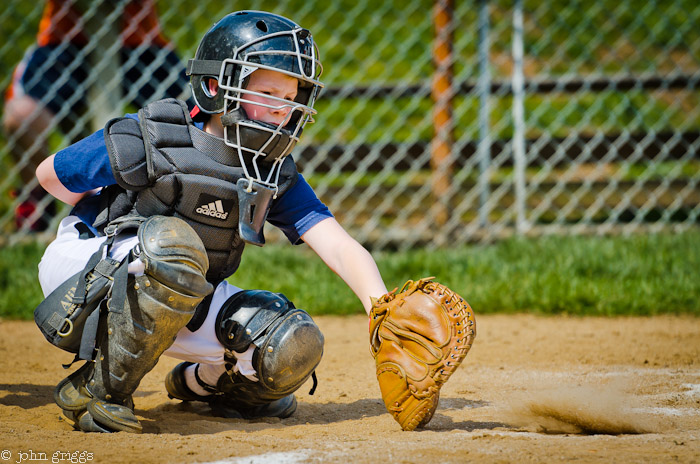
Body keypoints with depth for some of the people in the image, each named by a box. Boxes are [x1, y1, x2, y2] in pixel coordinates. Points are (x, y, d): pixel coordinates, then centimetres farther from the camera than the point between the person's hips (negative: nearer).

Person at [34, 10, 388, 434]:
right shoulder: (146, 141, -19)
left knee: (293, 348, -17)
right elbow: (50, 174, -4)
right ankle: (98, 390, -22)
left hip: (179, 303, 5)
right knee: (175, 246, -38)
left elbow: (340, 247, -16)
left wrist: (382, 309, -34)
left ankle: (201, 382, 17)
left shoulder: (276, 175, -6)